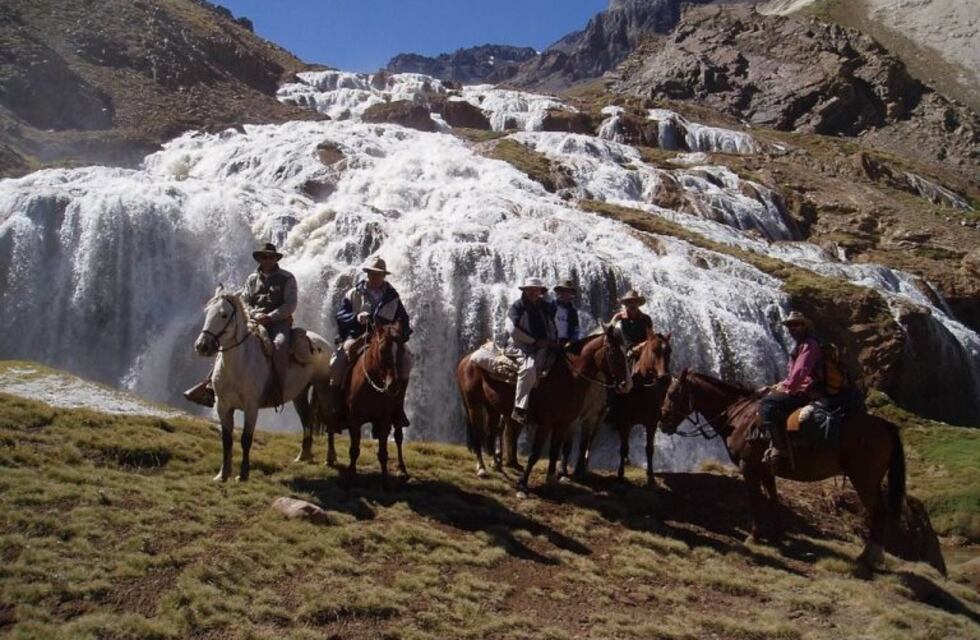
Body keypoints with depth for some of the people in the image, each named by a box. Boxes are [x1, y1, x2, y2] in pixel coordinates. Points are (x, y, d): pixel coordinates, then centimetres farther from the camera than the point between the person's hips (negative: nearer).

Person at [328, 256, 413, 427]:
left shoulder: (392, 297, 11)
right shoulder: (354, 294, 6)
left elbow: (403, 320, 14)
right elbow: (340, 315, 0)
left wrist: (402, 335, -8)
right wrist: (356, 317, -21)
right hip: (357, 338, -1)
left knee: (405, 358, -24)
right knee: (337, 364, -27)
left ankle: (398, 407, -12)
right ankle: (337, 409, -11)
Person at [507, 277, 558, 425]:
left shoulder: (544, 307, 18)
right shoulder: (518, 306, 0)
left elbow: (551, 326, 26)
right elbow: (512, 329, -10)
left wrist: (553, 341, 3)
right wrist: (534, 341, -11)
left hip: (542, 347, 6)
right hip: (521, 346, -6)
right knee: (528, 367, -35)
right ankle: (519, 410, -36)